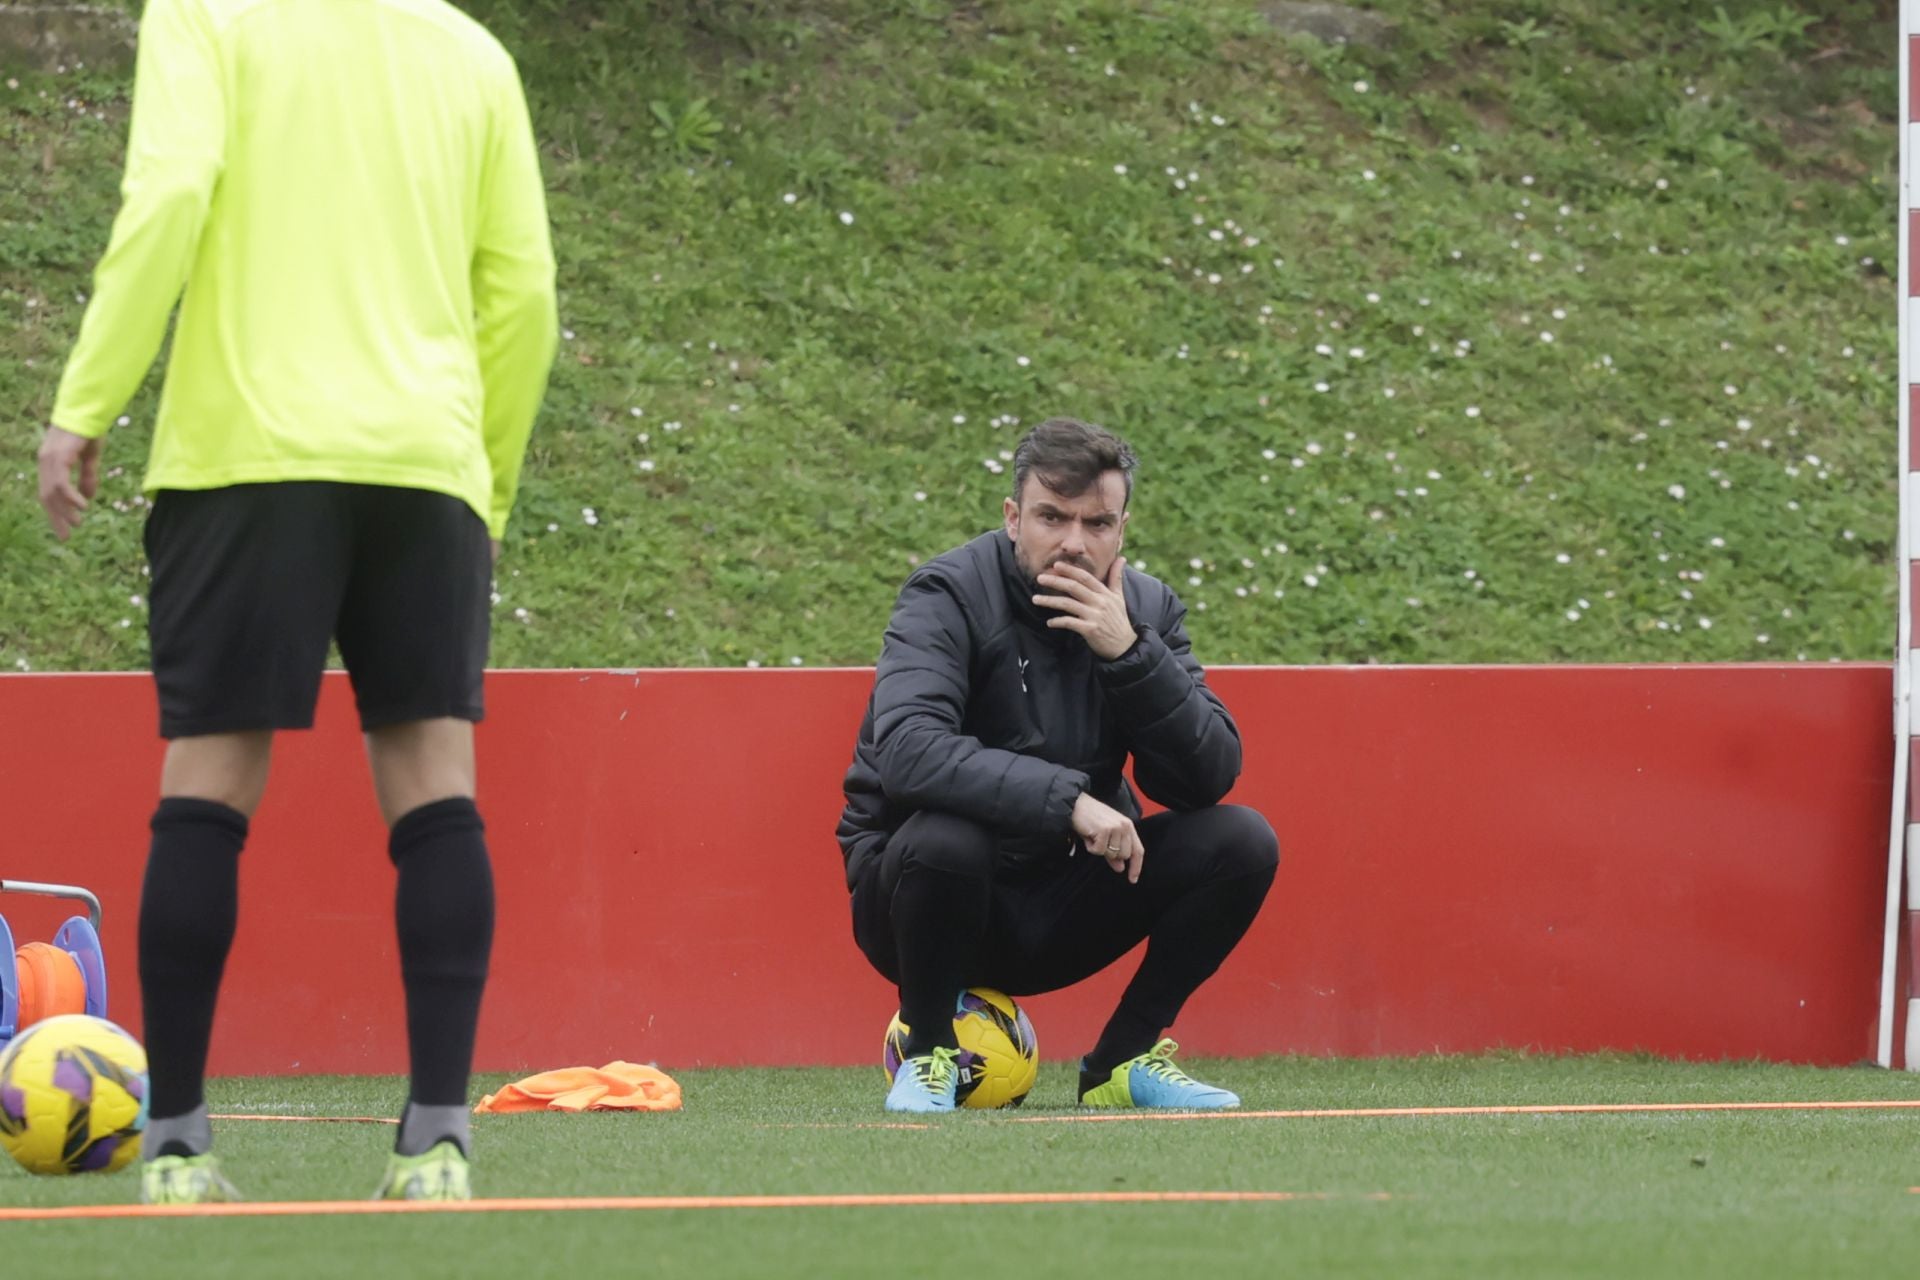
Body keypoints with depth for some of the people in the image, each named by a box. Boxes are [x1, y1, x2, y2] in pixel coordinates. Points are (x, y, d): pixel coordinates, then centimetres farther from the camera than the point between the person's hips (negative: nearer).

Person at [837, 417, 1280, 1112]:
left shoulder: (1146, 610, 0)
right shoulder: (950, 594, -15)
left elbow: (1208, 777, -10)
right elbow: (907, 750, -33)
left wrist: (1130, 654, -23)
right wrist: (1066, 799, -38)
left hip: (1064, 911, 5)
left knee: (1242, 842, -13)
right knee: (945, 837, -37)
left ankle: (1122, 1061, 1)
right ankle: (927, 1052, -10)